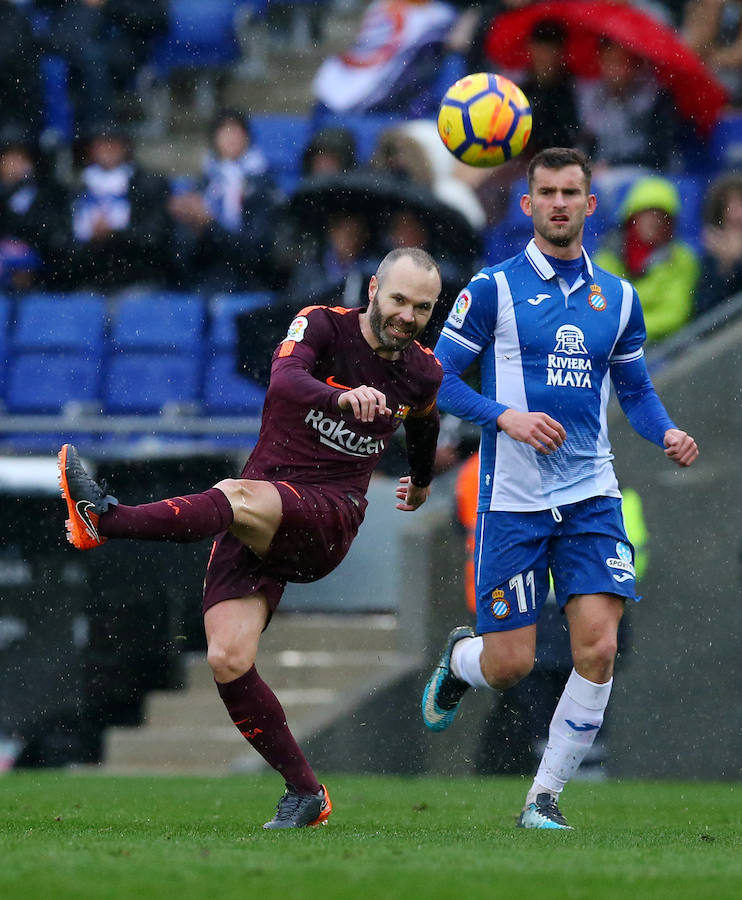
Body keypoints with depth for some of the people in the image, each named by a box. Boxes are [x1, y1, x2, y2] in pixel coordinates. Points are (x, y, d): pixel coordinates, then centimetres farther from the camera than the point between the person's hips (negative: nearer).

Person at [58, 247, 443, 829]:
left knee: (243, 498, -36)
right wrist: (342, 398, -46)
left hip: (329, 519, -1)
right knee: (228, 661, -14)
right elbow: (285, 379, -25)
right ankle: (304, 792, 0)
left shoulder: (424, 374, 8)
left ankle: (104, 518, -51)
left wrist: (421, 482, 53)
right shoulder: (324, 326, -2)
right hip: (258, 522, 1)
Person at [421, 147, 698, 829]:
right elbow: (440, 380, -2)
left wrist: (667, 432, -2)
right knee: (511, 665, -3)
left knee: (597, 649, -13)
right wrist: (505, 417, -18)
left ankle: (545, 797, 2)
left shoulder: (617, 298, 10)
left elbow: (635, 390, 19)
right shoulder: (494, 288, -2)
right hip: (513, 498, -3)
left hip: (591, 495, 3)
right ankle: (459, 659, 36)